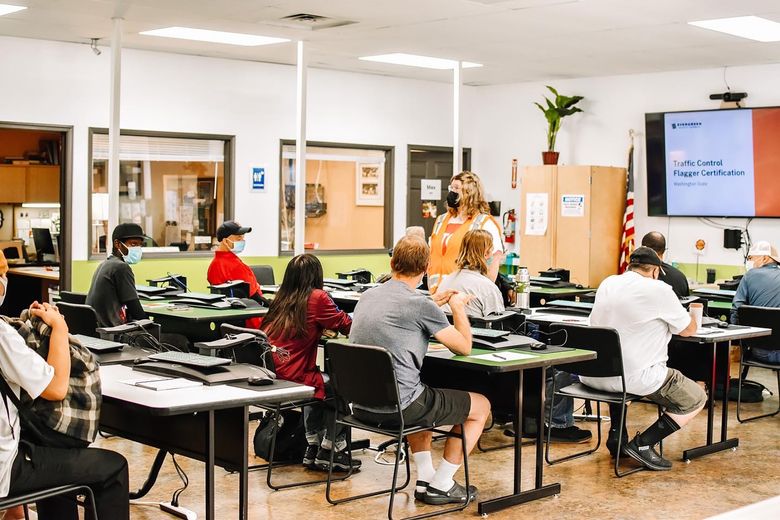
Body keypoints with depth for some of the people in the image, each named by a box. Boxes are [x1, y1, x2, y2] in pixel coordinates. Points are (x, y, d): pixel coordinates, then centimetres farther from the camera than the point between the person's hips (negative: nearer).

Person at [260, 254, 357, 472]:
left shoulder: (281, 299, 10)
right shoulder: (317, 297, -9)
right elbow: (347, 326, -2)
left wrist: (320, 328, 20)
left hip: (269, 378, 7)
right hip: (292, 380, -7)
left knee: (322, 383, 32)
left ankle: (312, 448, 37)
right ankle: (327, 453, 23)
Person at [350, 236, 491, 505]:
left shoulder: (367, 296, 9)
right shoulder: (420, 304, -13)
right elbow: (464, 347, -1)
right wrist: (458, 306, 14)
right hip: (398, 407, -8)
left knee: (423, 397, 38)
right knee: (480, 405, 12)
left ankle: (424, 478, 29)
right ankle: (440, 485, 16)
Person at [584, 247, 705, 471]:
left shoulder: (607, 284, 11)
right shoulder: (659, 290, -8)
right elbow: (689, 329, 5)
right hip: (635, 378, -7)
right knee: (696, 399, 11)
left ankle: (616, 436, 27)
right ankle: (642, 444, -1)